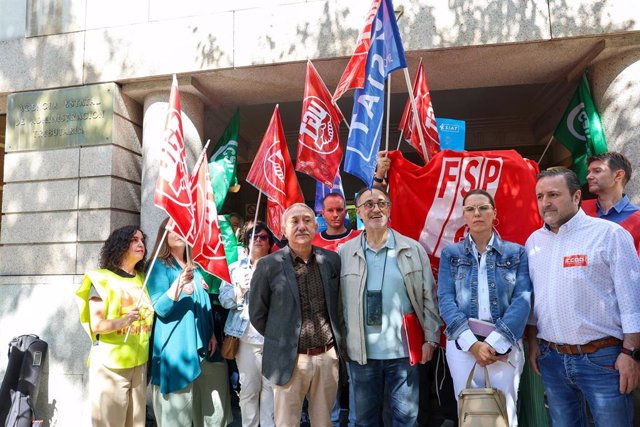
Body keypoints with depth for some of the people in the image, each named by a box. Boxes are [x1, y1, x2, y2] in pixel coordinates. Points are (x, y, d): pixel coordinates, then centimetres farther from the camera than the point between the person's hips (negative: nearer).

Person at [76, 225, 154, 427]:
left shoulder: (144, 279, 10)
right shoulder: (102, 278, -5)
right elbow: (95, 325, -10)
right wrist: (122, 322, -29)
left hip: (139, 364, 5)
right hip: (109, 365, -4)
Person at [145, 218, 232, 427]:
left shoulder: (195, 267, 15)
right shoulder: (159, 266, -3)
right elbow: (160, 309, -15)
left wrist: (212, 333, 9)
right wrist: (179, 282, -28)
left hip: (201, 345, 6)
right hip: (176, 349, -6)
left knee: (212, 408, 8)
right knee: (177, 410, -1)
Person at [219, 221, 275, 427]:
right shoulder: (236, 268, 11)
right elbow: (224, 299, 1)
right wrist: (240, 290, -17)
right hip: (246, 337, 1)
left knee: (271, 386, 2)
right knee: (248, 387, 4)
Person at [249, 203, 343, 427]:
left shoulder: (332, 260, 1)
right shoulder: (268, 265, -9)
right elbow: (257, 314, 0)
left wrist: (334, 334, 11)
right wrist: (281, 339, 4)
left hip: (327, 357, 3)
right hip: (289, 360, -3)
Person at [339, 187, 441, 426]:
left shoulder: (413, 249, 0)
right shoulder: (344, 253, 0)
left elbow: (428, 297, 2)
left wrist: (430, 339, -1)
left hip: (404, 350, 0)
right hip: (361, 352, 1)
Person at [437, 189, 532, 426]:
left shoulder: (516, 253, 5)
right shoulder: (450, 254, 5)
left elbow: (522, 300, -5)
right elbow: (446, 300, -4)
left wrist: (495, 342, -16)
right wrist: (472, 343, -16)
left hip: (505, 346, 0)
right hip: (462, 344, 0)